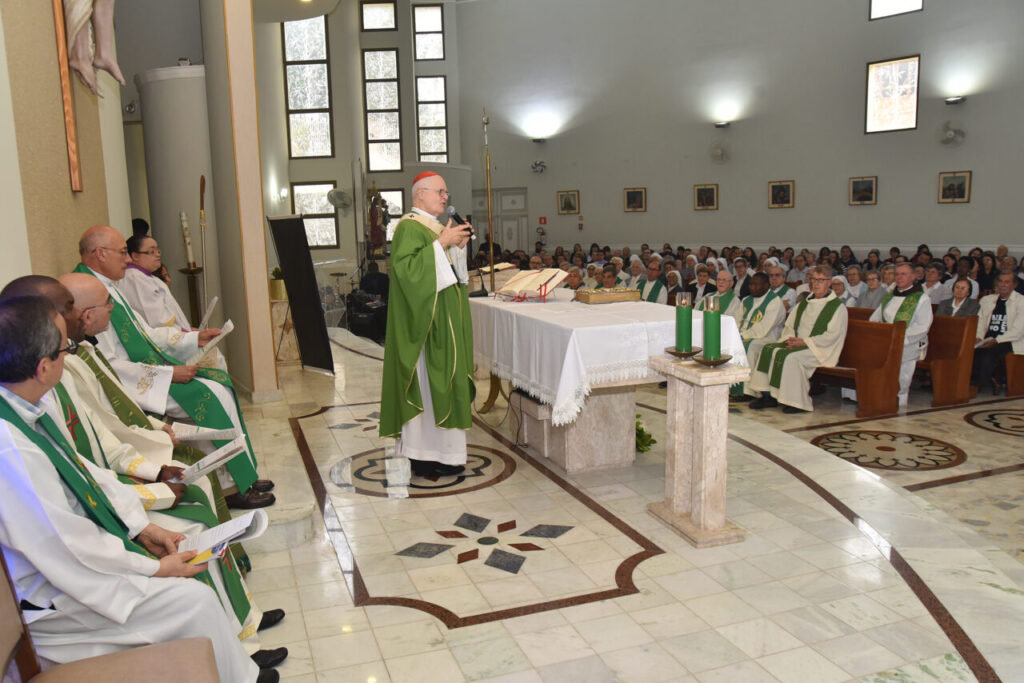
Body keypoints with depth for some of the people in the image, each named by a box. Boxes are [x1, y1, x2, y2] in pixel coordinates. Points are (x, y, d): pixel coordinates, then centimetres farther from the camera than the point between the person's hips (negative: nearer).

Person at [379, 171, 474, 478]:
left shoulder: (436, 227, 19)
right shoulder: (408, 228, -11)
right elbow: (406, 268, -26)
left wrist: (459, 246, 5)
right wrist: (442, 243, -24)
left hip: (445, 320, 10)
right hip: (426, 321, -10)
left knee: (441, 381, 11)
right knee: (428, 383, -7)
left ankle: (440, 451, 17)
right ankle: (424, 458, -1)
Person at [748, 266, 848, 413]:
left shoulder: (837, 307, -4)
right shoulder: (803, 304, 17)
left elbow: (832, 336, -14)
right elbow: (789, 326, 19)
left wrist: (804, 341, -18)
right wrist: (790, 339, -4)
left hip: (819, 349, -7)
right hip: (797, 344, 7)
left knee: (791, 357, -33)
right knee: (768, 350, -13)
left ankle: (798, 402, -25)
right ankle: (768, 396, -16)